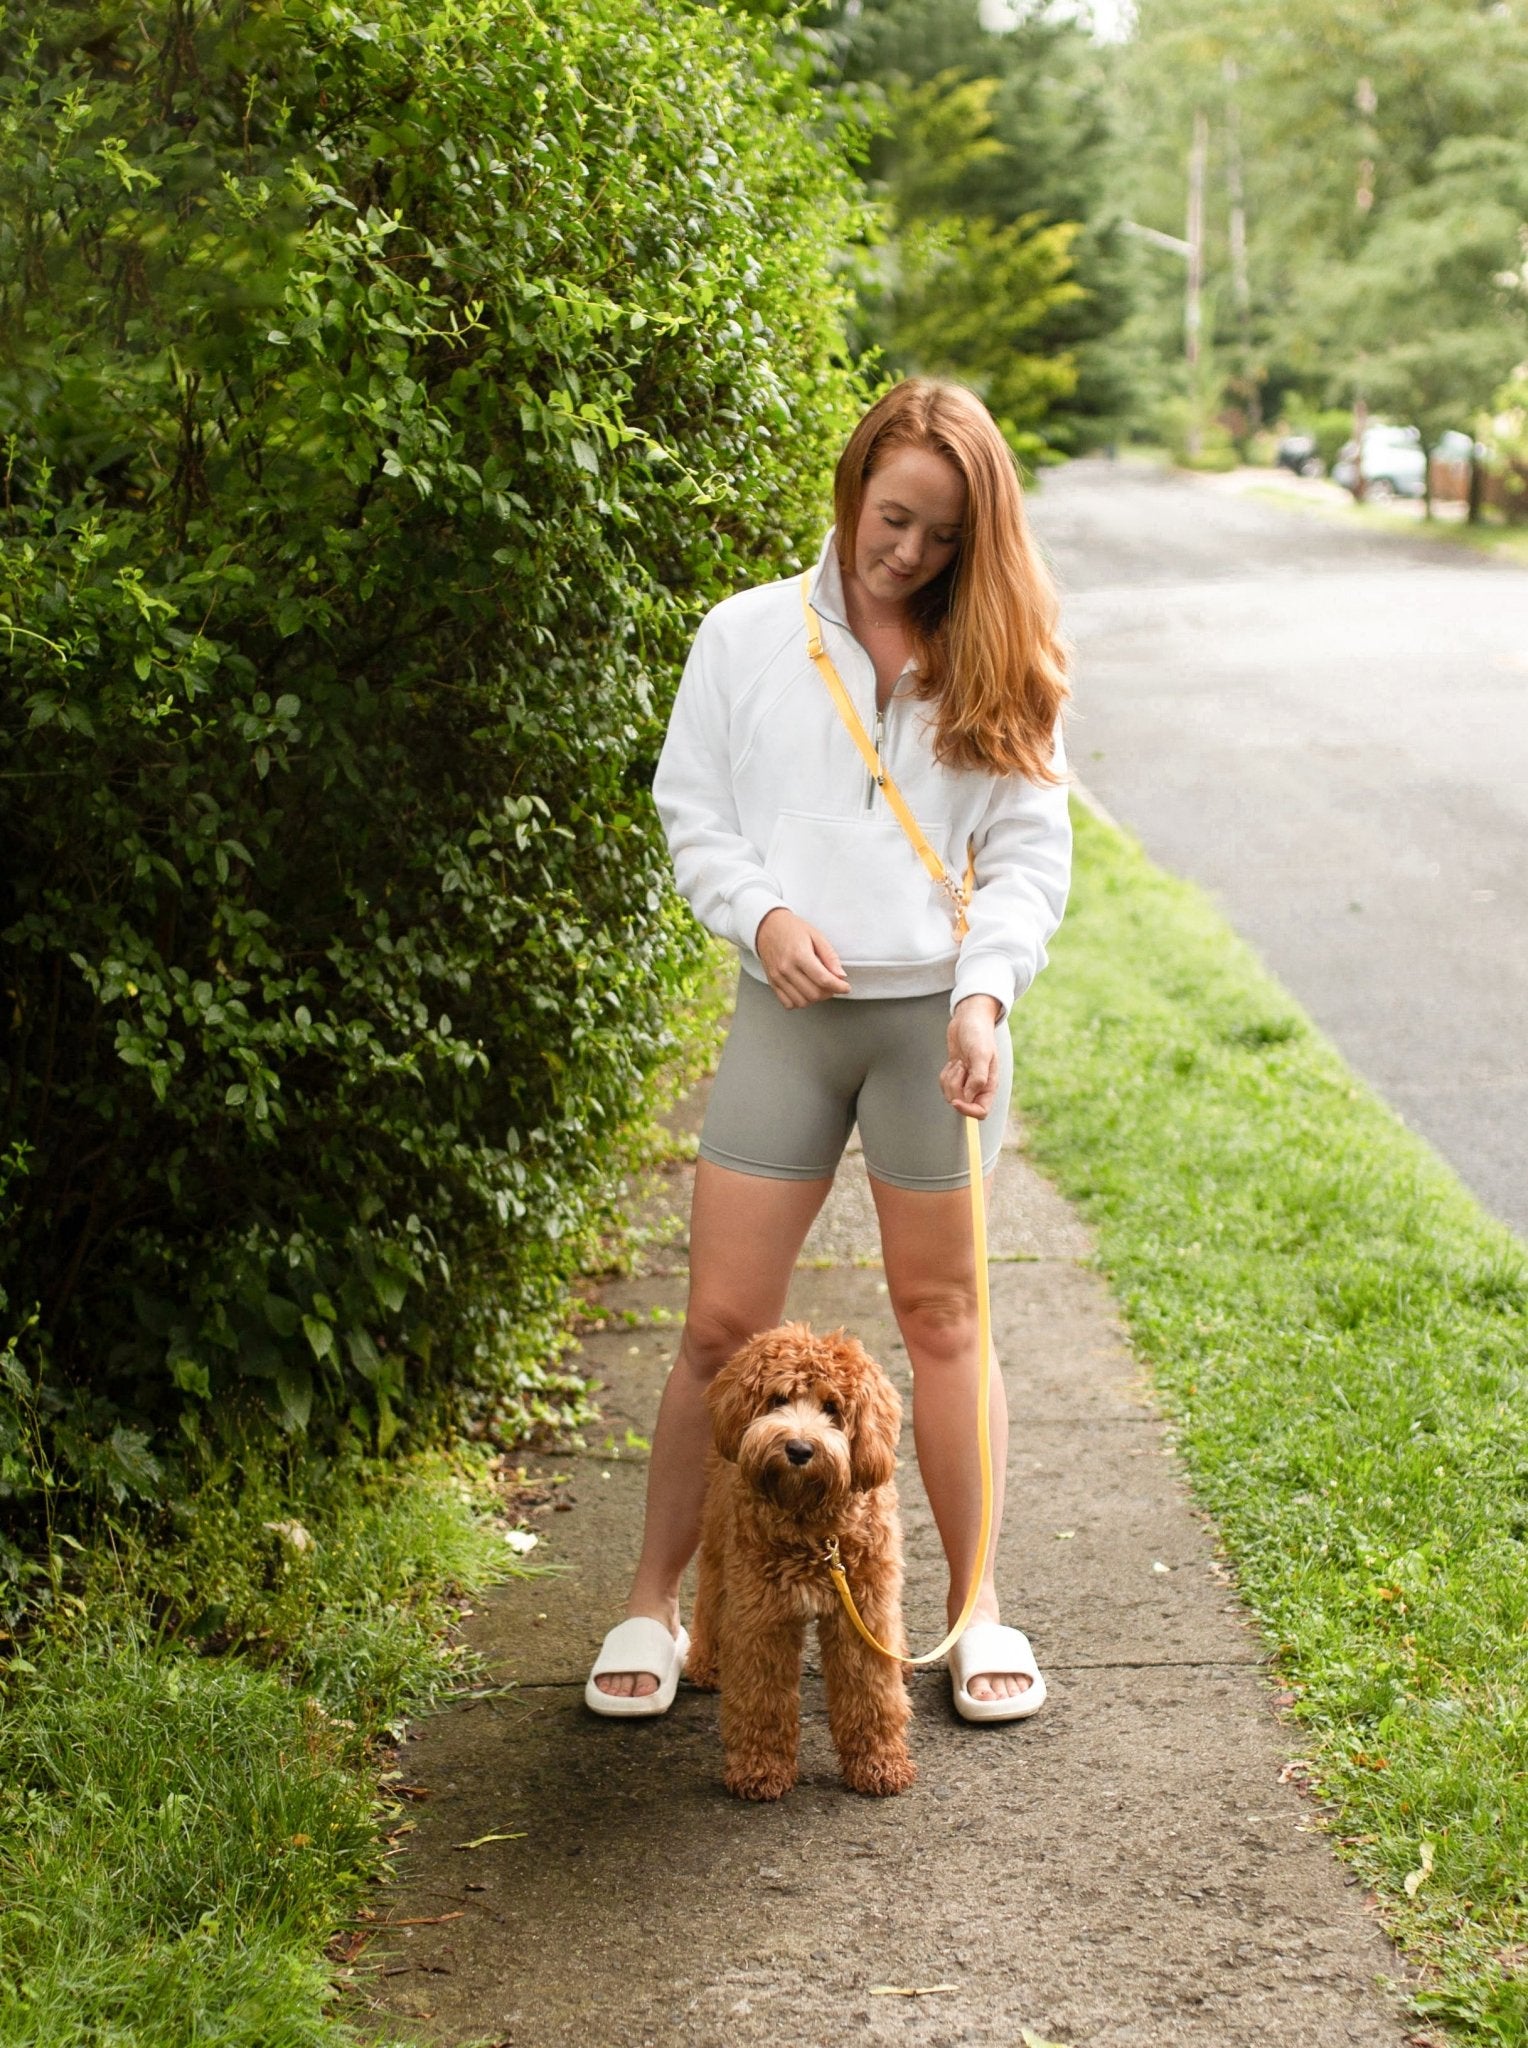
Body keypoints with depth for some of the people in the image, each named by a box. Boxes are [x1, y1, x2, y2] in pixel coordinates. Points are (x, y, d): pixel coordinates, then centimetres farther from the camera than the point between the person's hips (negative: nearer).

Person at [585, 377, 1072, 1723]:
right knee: (723, 1326, 2)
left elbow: (1030, 852, 2)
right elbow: (692, 809, 8)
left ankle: (977, 1604, 21)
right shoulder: (748, 637, 6)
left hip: (936, 1011, 0)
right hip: (787, 1010, 0)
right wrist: (762, 913, -11)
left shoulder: (990, 663, 5)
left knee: (942, 1314, 8)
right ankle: (655, 1602, 15)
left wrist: (985, 989, -13)